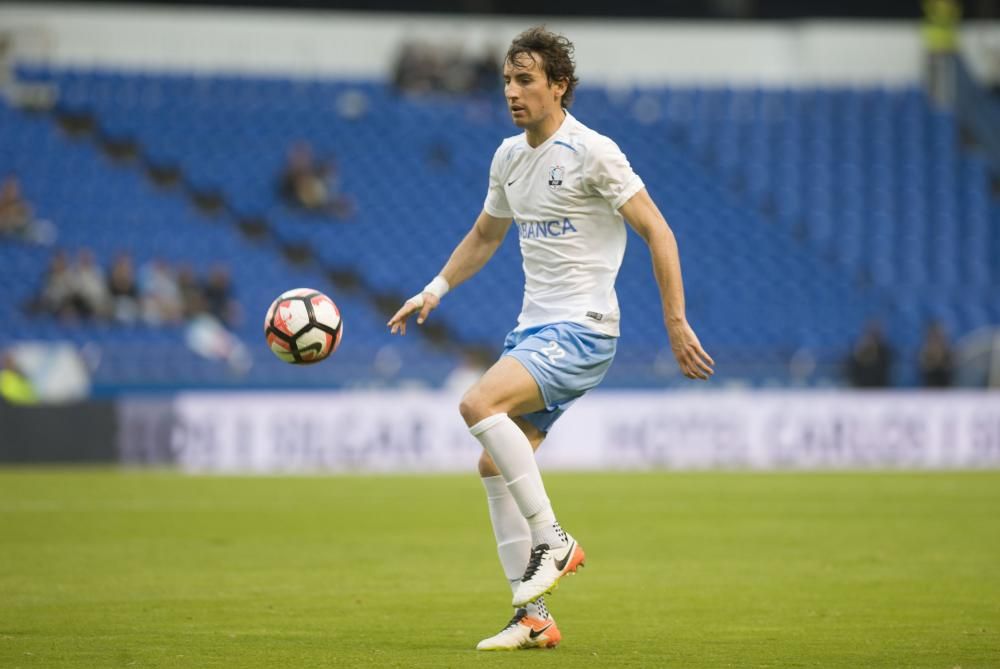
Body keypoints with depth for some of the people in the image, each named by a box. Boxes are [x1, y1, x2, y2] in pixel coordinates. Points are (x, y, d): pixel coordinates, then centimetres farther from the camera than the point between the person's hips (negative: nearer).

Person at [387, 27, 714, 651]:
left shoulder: (592, 152, -11)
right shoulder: (509, 156, 12)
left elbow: (658, 232, -12)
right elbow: (485, 235, 29)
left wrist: (677, 323, -16)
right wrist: (434, 291, 18)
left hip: (582, 330, -8)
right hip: (535, 330, 8)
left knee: (479, 404, -27)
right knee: (495, 465, 3)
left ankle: (553, 540, -16)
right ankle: (534, 617, 8)